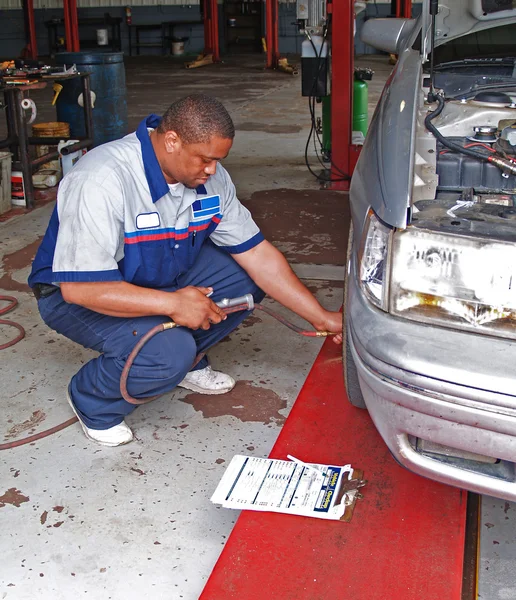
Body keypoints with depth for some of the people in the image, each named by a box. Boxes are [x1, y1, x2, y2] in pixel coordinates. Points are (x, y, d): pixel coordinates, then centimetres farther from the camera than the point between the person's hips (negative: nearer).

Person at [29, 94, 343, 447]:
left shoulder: (211, 178, -10)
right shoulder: (102, 180, -33)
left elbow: (257, 254, -7)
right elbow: (78, 287, -34)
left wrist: (324, 319, -10)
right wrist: (172, 303, -35)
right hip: (76, 297, -7)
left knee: (248, 277, -8)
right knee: (168, 354, -32)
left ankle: (187, 363, 12)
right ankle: (93, 401, -1)